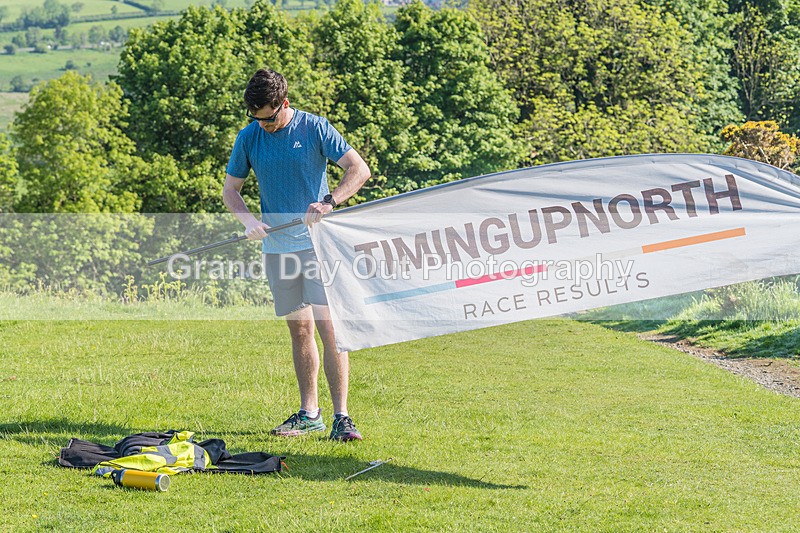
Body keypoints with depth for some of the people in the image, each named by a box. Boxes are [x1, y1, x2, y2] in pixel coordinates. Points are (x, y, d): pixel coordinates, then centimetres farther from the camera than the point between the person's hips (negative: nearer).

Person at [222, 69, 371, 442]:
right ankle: (309, 414, 19)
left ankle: (341, 417, -13)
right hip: (277, 246, 4)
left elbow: (360, 169, -6)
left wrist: (330, 202, -21)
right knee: (299, 328, 10)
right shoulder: (249, 137, 5)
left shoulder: (314, 128, -5)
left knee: (328, 325, -13)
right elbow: (230, 190, 11)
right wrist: (247, 219, -9)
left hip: (318, 241, -4)